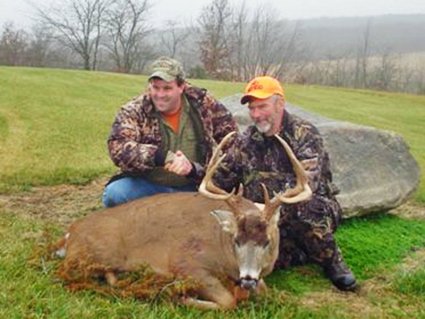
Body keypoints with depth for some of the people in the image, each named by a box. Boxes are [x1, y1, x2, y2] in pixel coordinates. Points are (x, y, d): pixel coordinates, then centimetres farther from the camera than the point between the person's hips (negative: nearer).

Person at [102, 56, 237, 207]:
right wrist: (162, 157, -37)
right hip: (148, 185, -2)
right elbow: (118, 147, -24)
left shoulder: (202, 102, -2)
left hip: (193, 187, 2)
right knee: (114, 193, -28)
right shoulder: (134, 112, -7)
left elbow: (230, 135, 10)